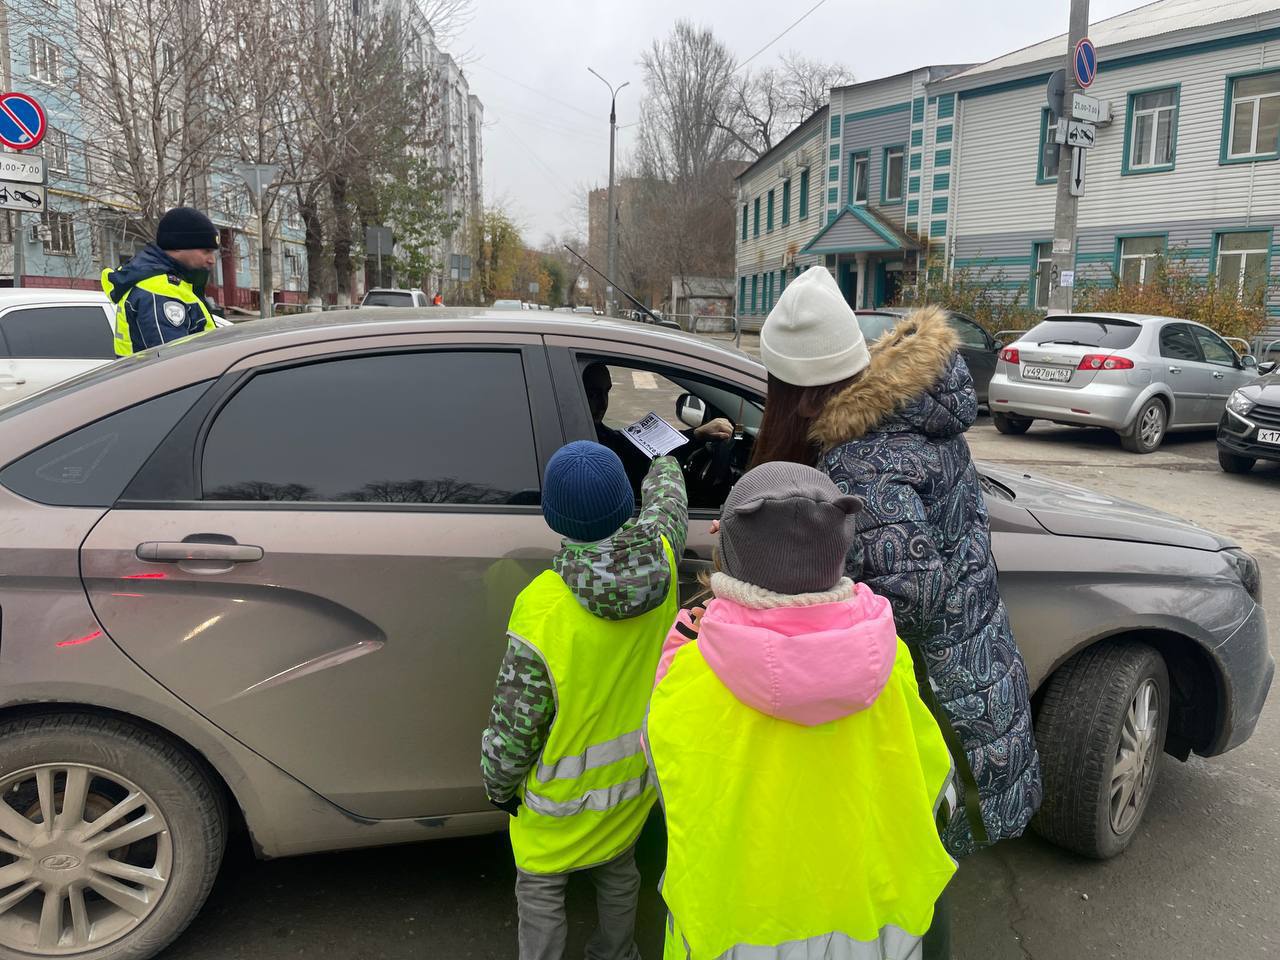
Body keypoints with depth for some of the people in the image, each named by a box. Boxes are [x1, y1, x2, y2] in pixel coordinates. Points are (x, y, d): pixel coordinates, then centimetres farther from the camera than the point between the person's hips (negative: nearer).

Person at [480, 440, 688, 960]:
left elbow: (513, 725, -22)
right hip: (638, 771, 5)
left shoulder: (543, 608, -33)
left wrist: (499, 785, -2)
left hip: (566, 796, -5)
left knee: (541, 891, 20)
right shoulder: (661, 556, -21)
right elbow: (668, 504, 6)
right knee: (619, 871, 30)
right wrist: (665, 466, 28)